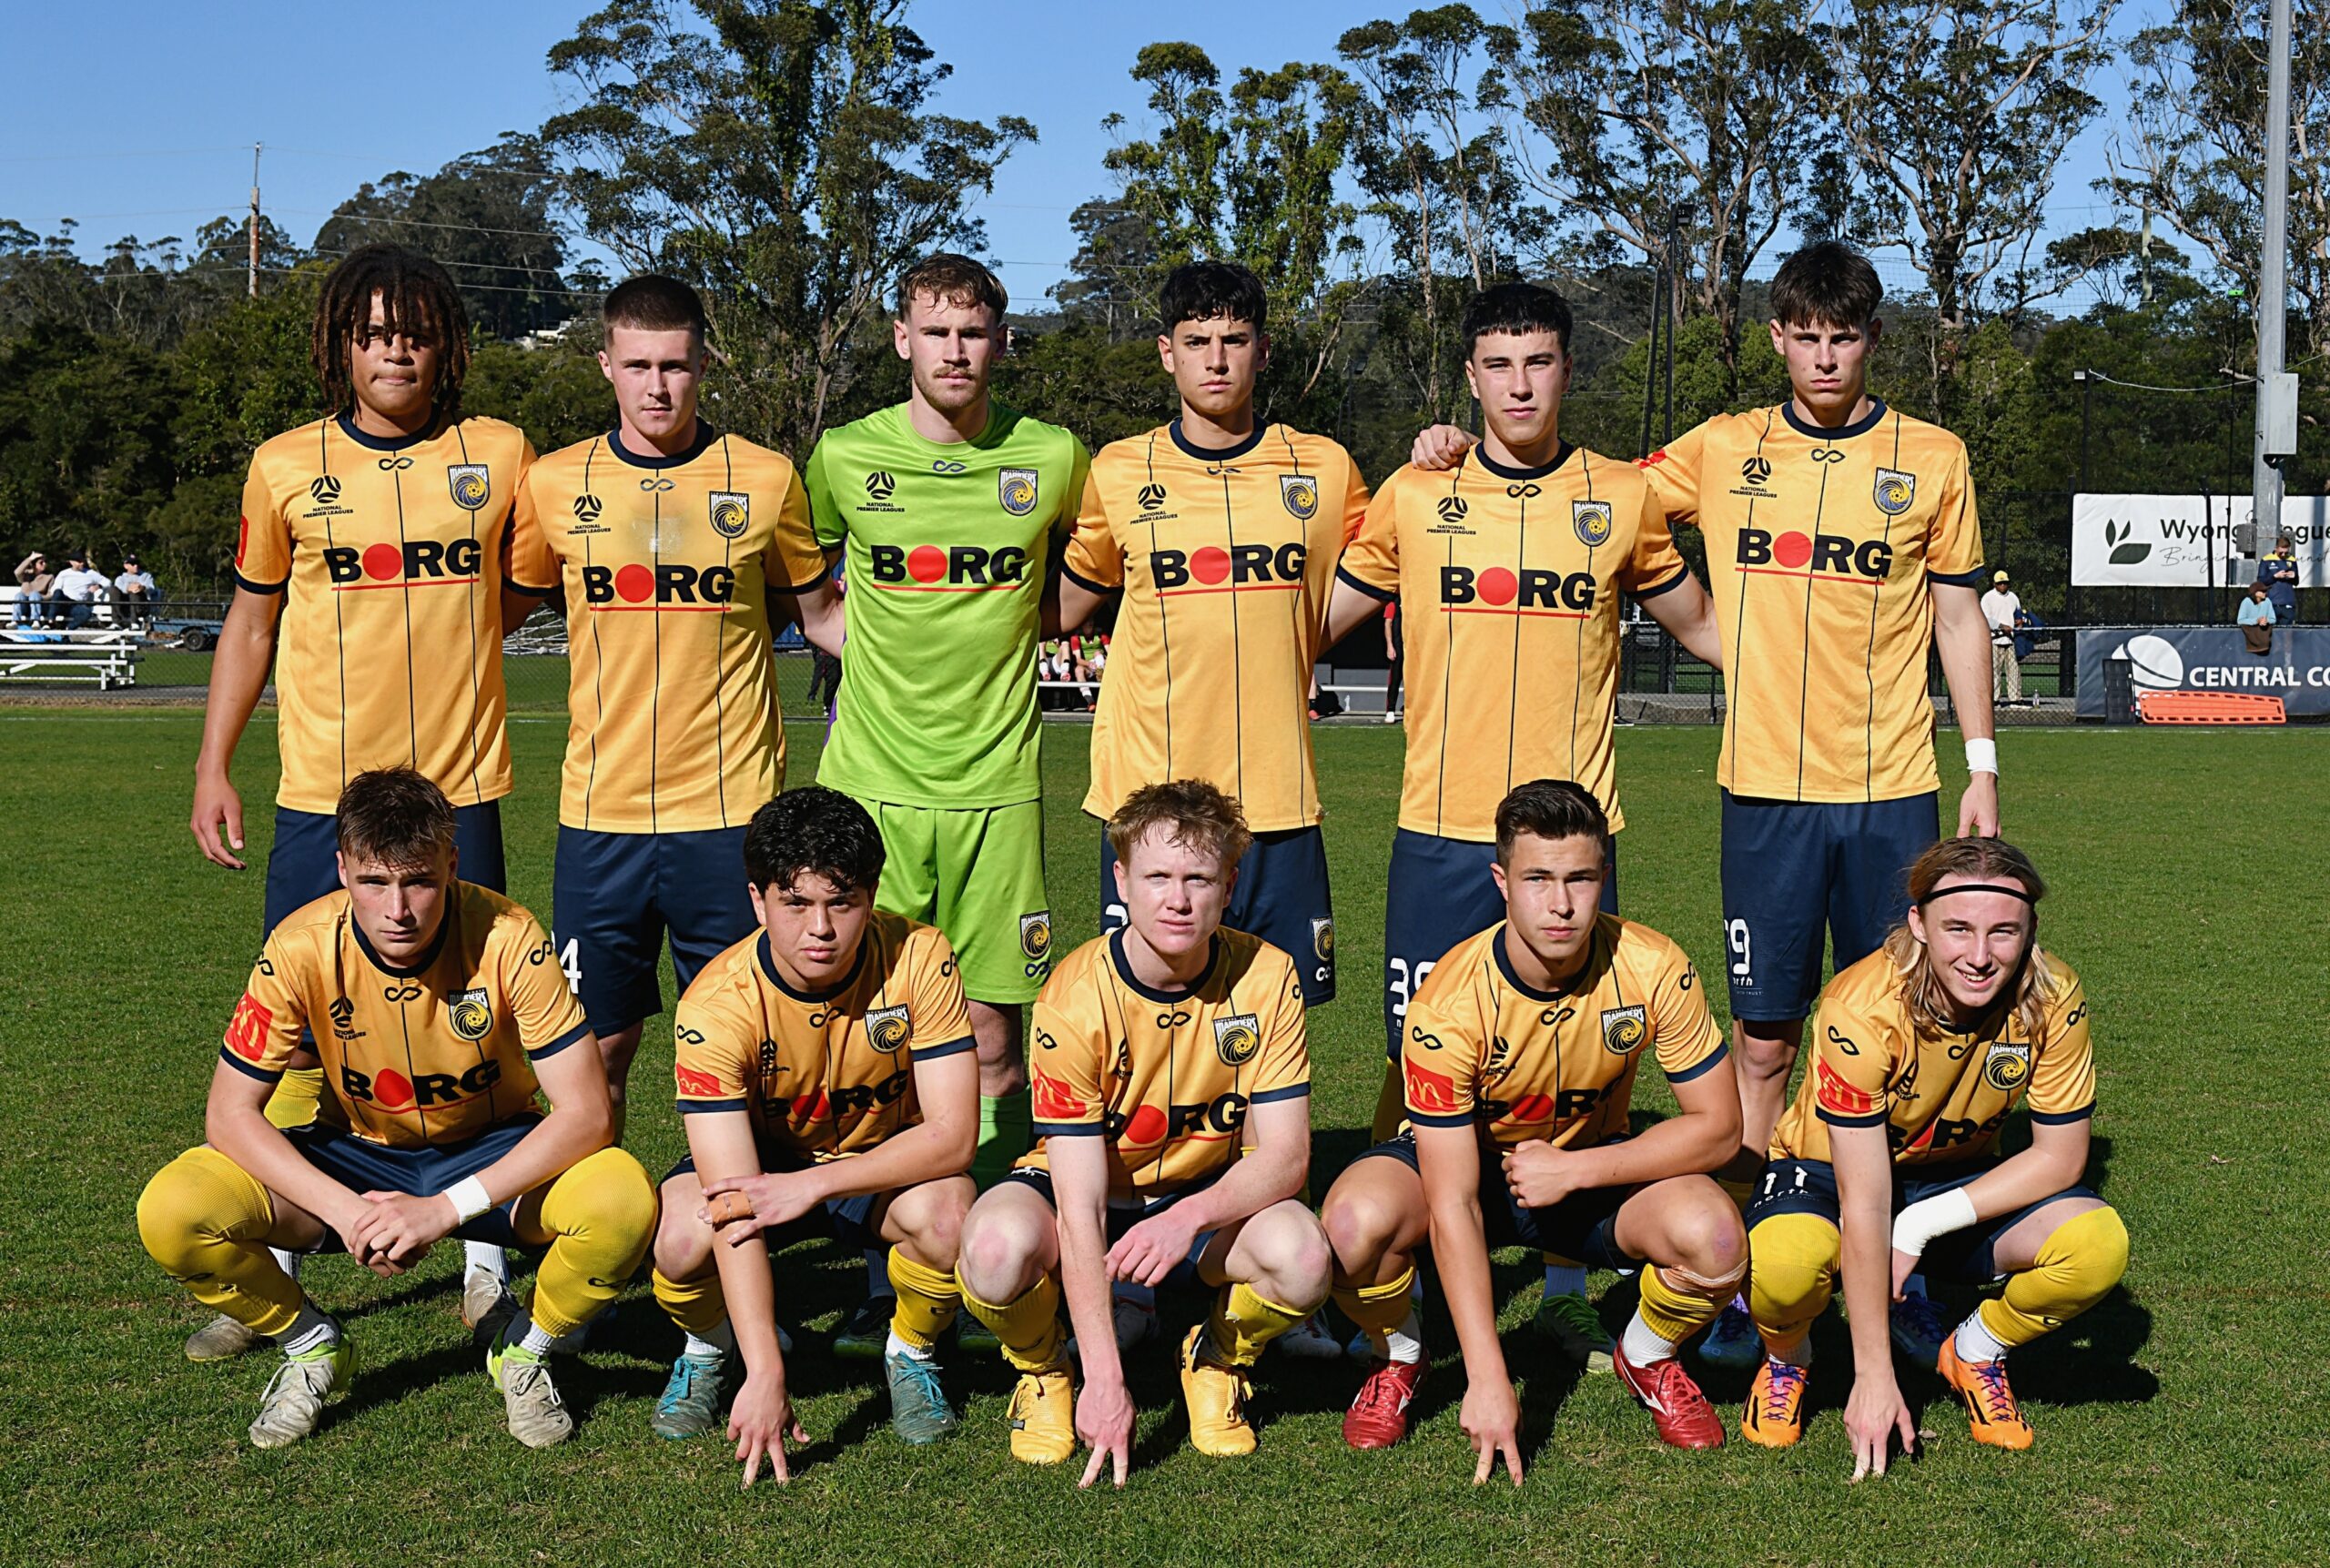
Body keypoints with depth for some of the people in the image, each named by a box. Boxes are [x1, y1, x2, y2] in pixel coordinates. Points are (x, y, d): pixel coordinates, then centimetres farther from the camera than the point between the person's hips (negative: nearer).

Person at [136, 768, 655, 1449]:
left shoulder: (505, 937, -25)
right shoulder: (303, 947, -21)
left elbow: (585, 1112, -27)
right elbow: (230, 1113, -17)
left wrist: (447, 1208, -35)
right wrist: (345, 1210, -31)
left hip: (489, 1156, -1)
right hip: (354, 1156, 1)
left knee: (625, 1201, -33)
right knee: (170, 1213, -25)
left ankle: (523, 1343, 0)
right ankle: (312, 1346, 5)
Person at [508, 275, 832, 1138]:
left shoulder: (765, 478, 1)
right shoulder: (554, 483, 4)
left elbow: (817, 613, 13)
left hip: (730, 808, -1)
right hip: (600, 809, 1)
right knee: (596, 1048, 8)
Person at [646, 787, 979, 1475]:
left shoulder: (918, 960, -25)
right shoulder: (718, 1005, -28)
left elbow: (953, 1134, -26)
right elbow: (736, 1205, -34)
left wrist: (812, 1185, -36)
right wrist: (765, 1374, -42)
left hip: (886, 1160, 0)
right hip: (759, 1156, 0)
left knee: (948, 1213, -33)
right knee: (684, 1242, -32)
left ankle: (912, 1352, 1)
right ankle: (708, 1349, 6)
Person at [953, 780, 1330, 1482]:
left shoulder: (1265, 977, -16)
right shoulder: (1074, 998, -24)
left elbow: (1285, 1154, -17)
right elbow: (1080, 1206, -26)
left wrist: (1189, 1217, -38)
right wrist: (1105, 1382, -32)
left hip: (1211, 1197, 2)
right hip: (1088, 1195, -2)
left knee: (1302, 1258, -32)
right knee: (997, 1247, -36)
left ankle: (1218, 1359, 4)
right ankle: (1042, 1371, 0)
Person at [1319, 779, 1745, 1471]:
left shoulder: (1653, 969, -22)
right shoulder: (1450, 1002, -29)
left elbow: (1718, 1126, -15)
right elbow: (1452, 1206, -29)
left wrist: (1573, 1169, -25)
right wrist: (1488, 1380, -33)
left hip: (1595, 1165, 2)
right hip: (1469, 1159, -1)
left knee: (1714, 1238, -29)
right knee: (1356, 1220, -34)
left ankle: (1647, 1359, 6)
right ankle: (1399, 1360, 2)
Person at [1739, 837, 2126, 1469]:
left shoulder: (2052, 1000, -21)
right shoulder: (1861, 1008, -31)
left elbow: (2059, 1157, -12)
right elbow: (1864, 1208, -30)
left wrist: (1923, 1226, -23)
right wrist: (1875, 1377, -30)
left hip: (1959, 1177, 3)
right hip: (1830, 1170, -3)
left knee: (2098, 1246, -26)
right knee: (1785, 1262, -38)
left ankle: (1974, 1352, 6)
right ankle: (1786, 1359, 0)